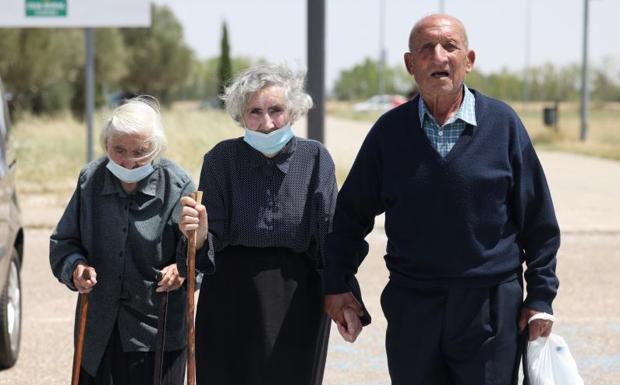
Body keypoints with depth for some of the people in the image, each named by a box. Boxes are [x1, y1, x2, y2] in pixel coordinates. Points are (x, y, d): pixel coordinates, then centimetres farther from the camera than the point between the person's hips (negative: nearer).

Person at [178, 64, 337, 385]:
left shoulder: (315, 159, -4)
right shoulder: (221, 159, -4)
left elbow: (329, 237, -6)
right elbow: (212, 236, -7)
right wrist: (199, 237, -30)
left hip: (297, 302, 0)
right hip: (231, 304, 0)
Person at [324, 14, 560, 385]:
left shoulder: (502, 122, -1)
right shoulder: (389, 130, 3)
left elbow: (538, 219, 3)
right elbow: (352, 212, 11)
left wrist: (541, 296, 2)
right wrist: (338, 284, 5)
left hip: (492, 308, -2)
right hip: (412, 308, 2)